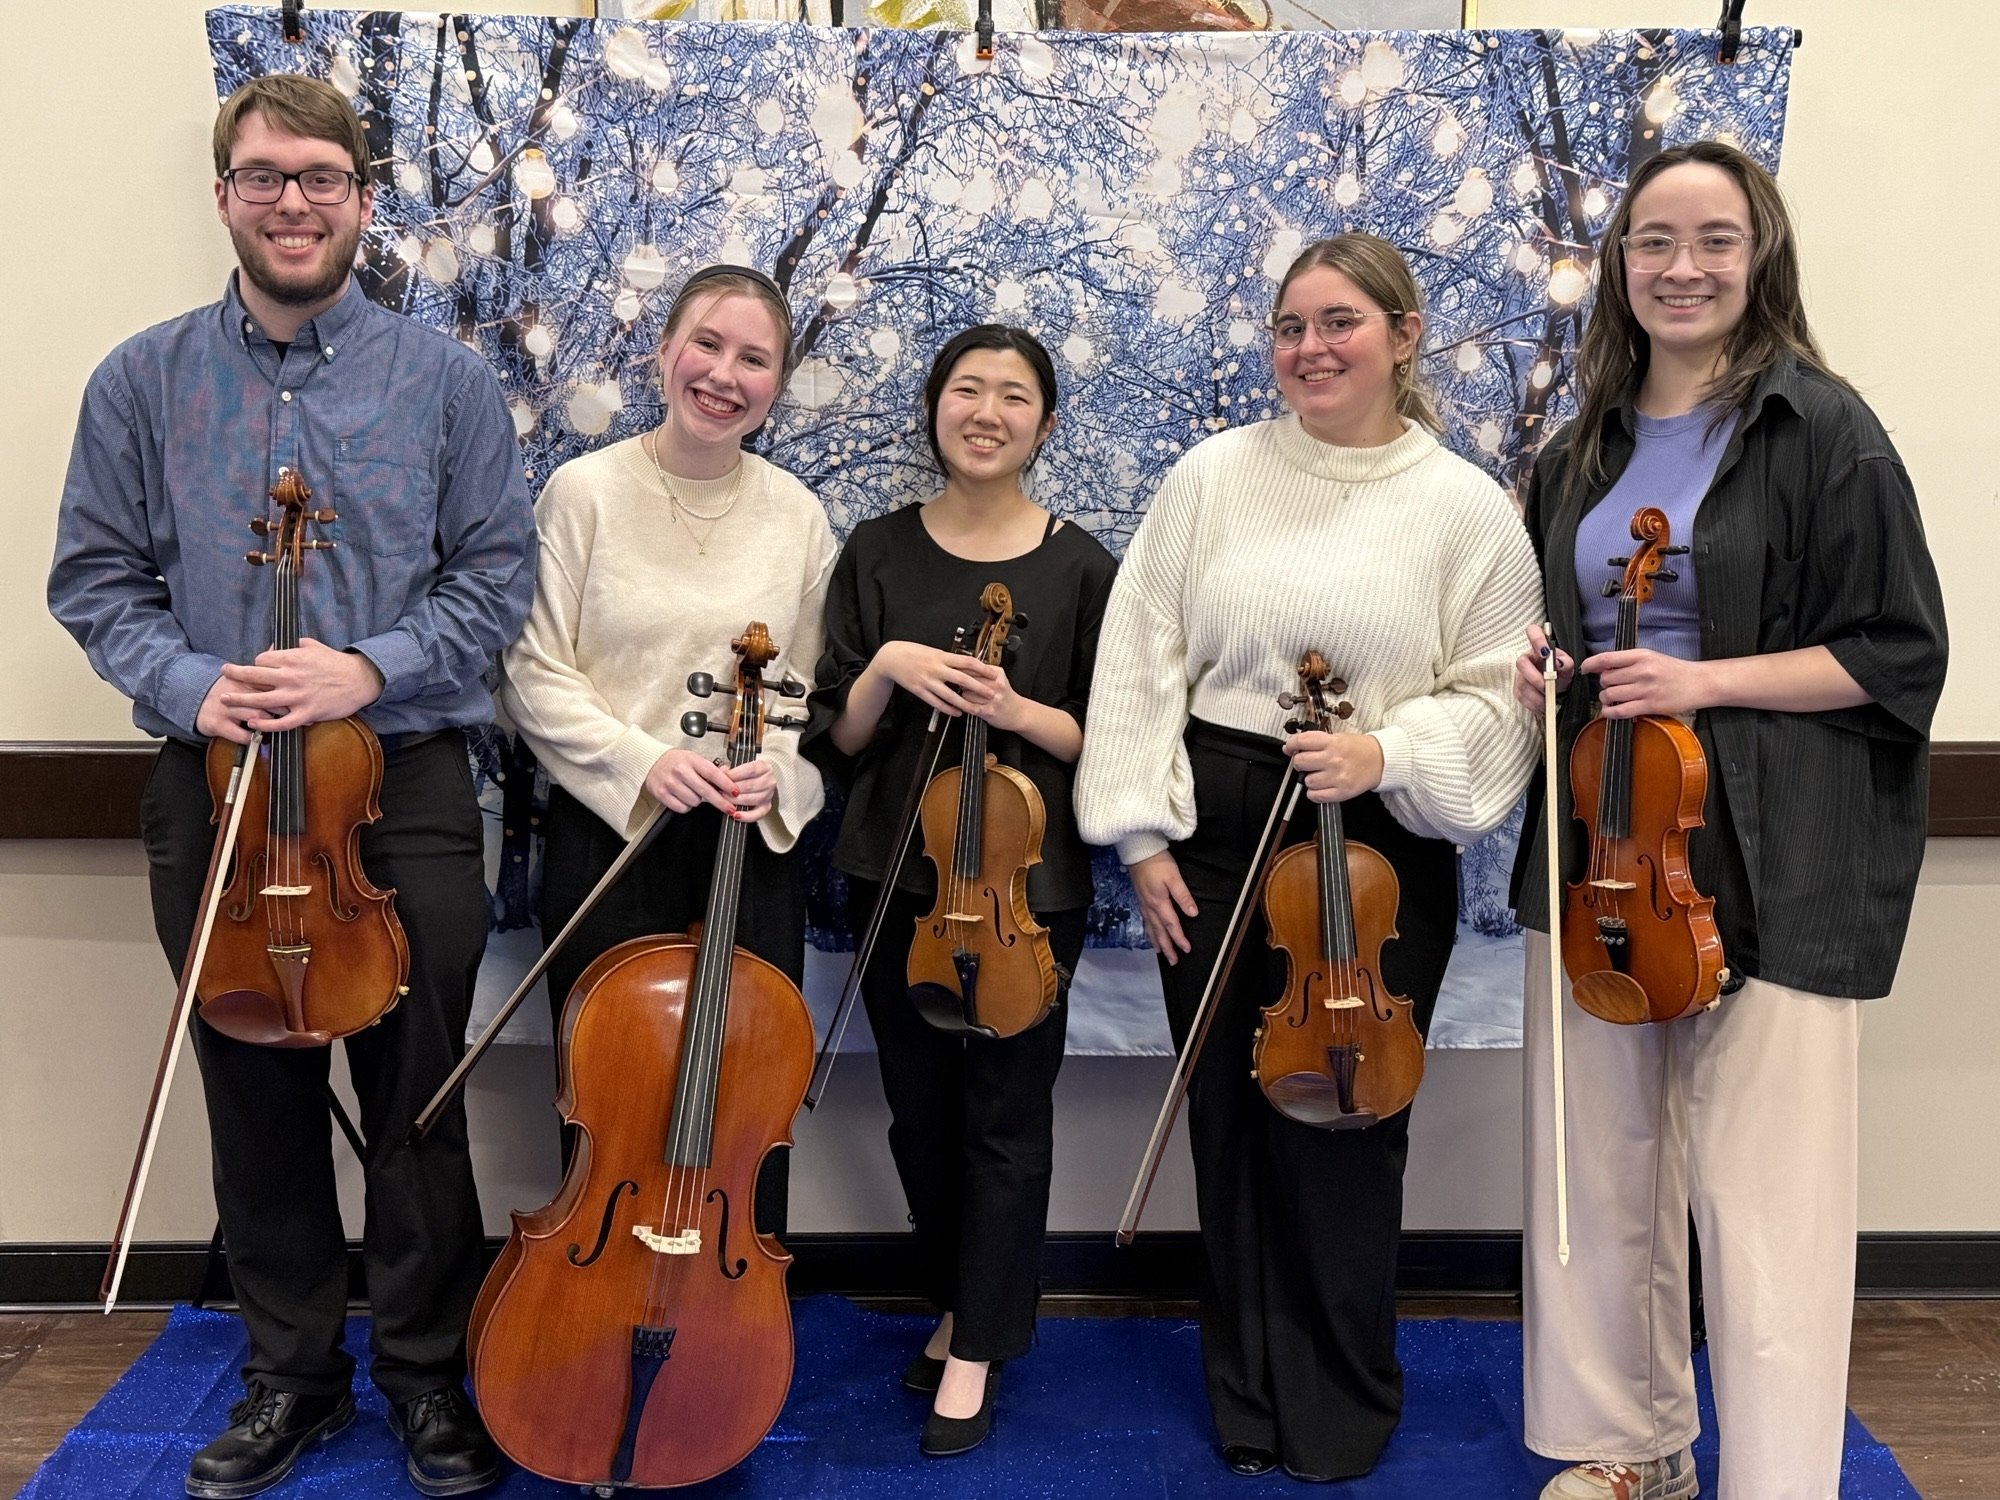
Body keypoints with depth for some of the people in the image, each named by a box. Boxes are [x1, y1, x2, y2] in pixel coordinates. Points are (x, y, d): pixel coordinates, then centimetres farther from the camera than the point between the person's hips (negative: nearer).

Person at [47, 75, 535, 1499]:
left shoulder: (445, 379, 0)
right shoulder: (142, 381, 4)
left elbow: (498, 572, -1)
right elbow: (96, 579, 6)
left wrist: (372, 667, -16)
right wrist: (189, 683, -12)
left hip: (407, 784, -1)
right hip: (219, 788, 2)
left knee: (421, 1097, 7)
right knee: (256, 1098, 12)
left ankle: (428, 1370, 25)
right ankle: (293, 1371, 30)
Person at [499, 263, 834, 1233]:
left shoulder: (796, 515, 3)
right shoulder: (586, 490, -5)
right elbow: (536, 676, -6)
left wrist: (780, 769, -11)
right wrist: (641, 760, -18)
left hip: (752, 842, 2)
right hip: (608, 832, -2)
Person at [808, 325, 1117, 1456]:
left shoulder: (1080, 566, -3)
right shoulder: (879, 553, 2)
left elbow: (1107, 739, -1)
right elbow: (839, 737, 2)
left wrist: (1019, 712, -18)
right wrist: (885, 668, -17)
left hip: (1030, 883, -2)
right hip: (900, 877, 3)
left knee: (1006, 1118, 4)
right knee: (922, 1112, 13)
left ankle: (978, 1350, 20)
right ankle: (964, 1301, 36)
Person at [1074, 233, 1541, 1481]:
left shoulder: (1467, 507, -3)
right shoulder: (1215, 475, 1)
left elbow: (1499, 700, -3)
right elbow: (1144, 660, 1)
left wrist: (1386, 754, -20)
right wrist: (1143, 833, -4)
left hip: (1379, 849, -2)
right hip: (1216, 834, 2)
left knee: (1342, 1124, 4)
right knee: (1231, 1115, 11)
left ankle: (1341, 1405, 28)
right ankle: (1248, 1395, 31)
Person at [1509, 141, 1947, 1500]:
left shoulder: (1820, 427, -6)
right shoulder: (1584, 451, 11)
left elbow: (1897, 657, -8)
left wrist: (1706, 680, -18)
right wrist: (1545, 668, 1)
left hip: (1770, 863, -6)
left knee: (1761, 1200, -2)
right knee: (1601, 1165, 13)